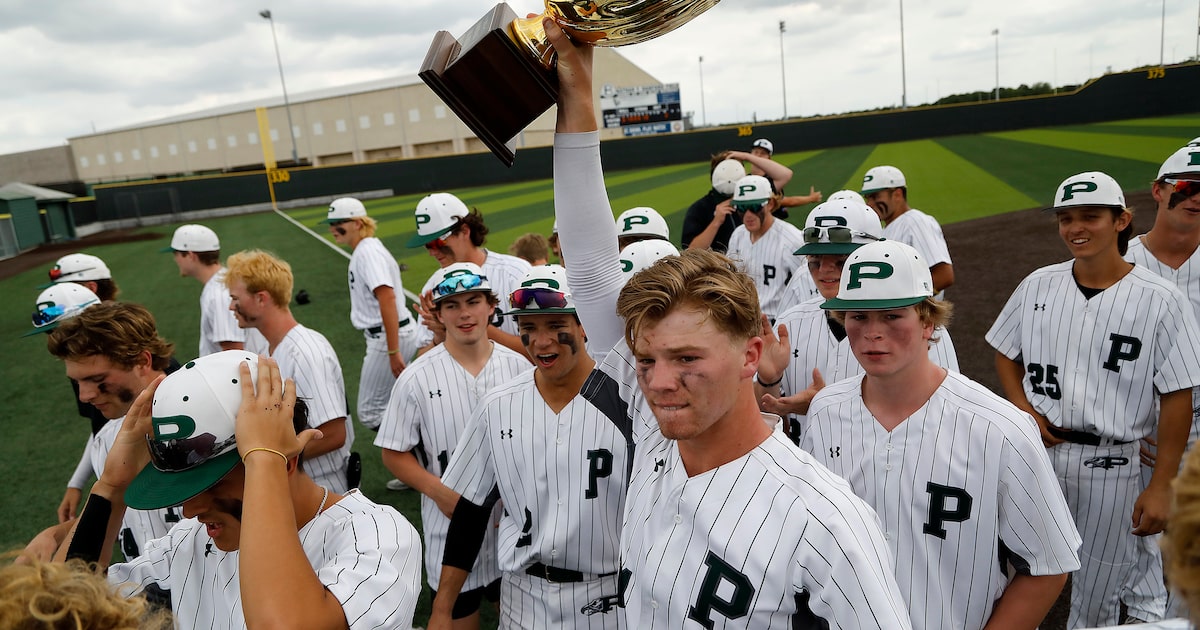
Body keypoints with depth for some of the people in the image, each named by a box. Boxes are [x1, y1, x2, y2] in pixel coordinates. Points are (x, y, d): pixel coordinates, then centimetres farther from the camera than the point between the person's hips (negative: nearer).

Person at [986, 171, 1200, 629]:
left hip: (1109, 466, -3)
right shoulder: (1038, 285, 1)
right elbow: (1006, 353, 13)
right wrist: (1023, 409, -4)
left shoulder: (1160, 300, -9)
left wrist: (1160, 487, -9)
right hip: (1035, 450, 3)